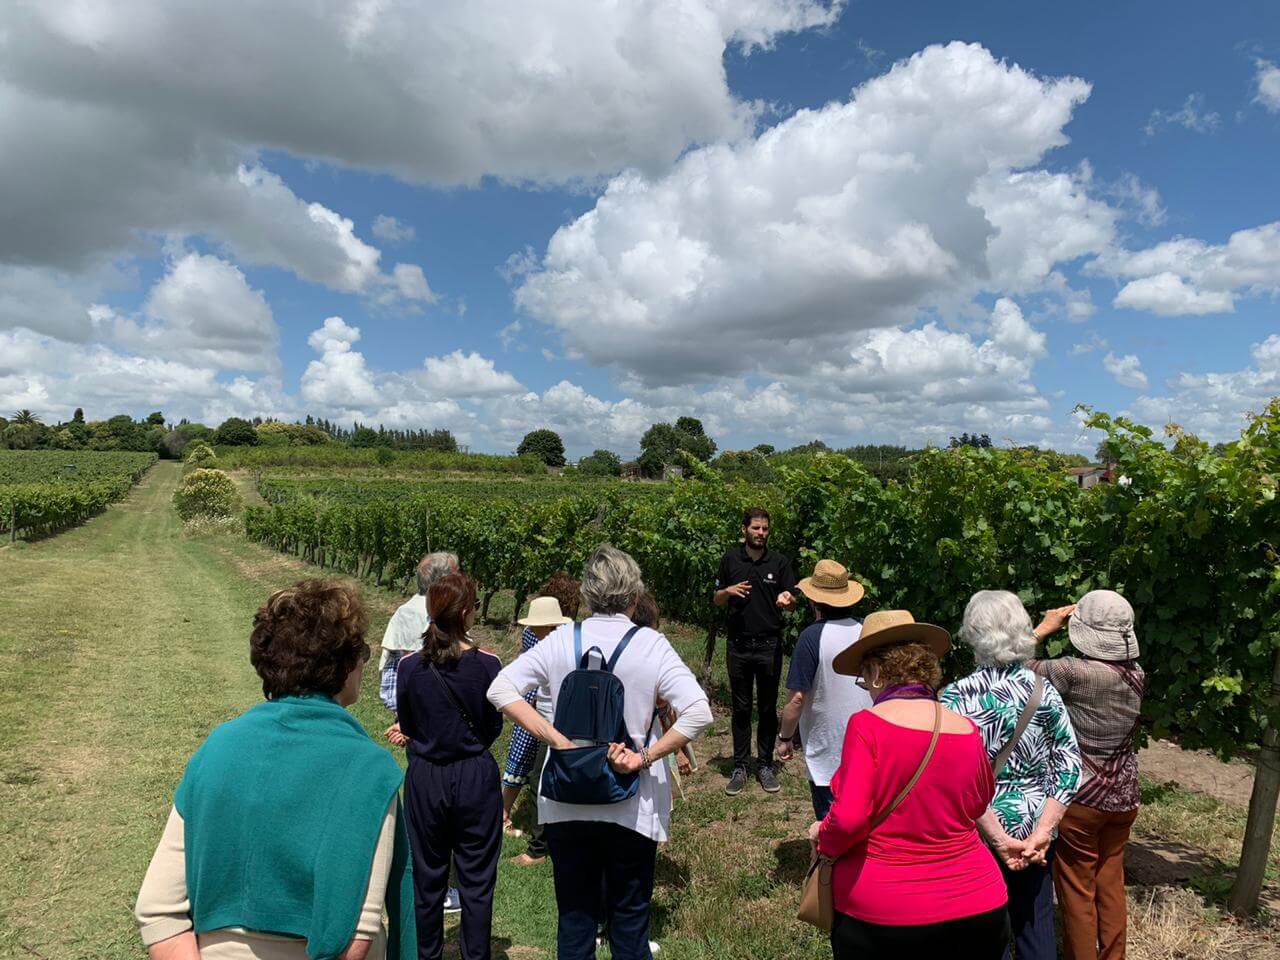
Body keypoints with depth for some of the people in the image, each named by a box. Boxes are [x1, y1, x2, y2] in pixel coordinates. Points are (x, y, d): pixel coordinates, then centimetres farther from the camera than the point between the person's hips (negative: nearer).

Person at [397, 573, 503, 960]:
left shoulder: (409, 666, -9)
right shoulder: (486, 664, -14)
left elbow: (405, 726, 3)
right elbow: (495, 727, -3)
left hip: (425, 779, 2)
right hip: (475, 778, -2)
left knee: (426, 879, 18)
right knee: (476, 881, 12)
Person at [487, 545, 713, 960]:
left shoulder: (561, 640, -5)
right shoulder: (650, 645, -12)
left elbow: (501, 689, -9)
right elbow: (698, 713, -21)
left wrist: (558, 741, -13)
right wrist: (646, 758, -15)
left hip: (567, 805, 2)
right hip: (631, 808, -2)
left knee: (575, 916, 18)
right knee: (629, 921, 15)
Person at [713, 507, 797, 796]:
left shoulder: (779, 562, 0)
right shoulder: (731, 560, 3)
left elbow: (791, 602, 1)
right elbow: (717, 599, 10)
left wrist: (786, 599, -22)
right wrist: (728, 591, -12)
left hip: (769, 645, -1)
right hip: (738, 645, 1)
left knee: (768, 708, 9)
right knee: (741, 708, 9)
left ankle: (765, 764, 22)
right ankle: (740, 766, 18)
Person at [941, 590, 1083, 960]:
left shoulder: (957, 697, -14)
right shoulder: (1044, 690, -3)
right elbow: (1069, 764, -4)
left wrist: (999, 840, -15)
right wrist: (1042, 832, -7)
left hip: (979, 834, -3)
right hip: (1035, 827, 4)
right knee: (1036, 928, 18)